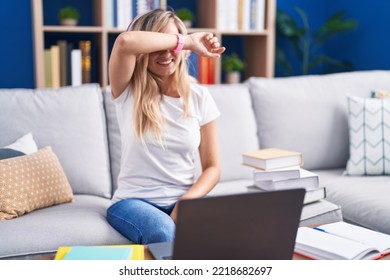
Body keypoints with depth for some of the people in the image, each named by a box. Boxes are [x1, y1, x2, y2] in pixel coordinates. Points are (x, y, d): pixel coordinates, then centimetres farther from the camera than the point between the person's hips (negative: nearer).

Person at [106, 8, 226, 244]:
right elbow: (125, 42, -26)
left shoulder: (199, 97, 3)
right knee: (163, 232, -35)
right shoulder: (129, 92, -4)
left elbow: (212, 167, 4)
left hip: (184, 200, 2)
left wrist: (186, 202, -15)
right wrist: (188, 41, -15)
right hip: (135, 200, -2)